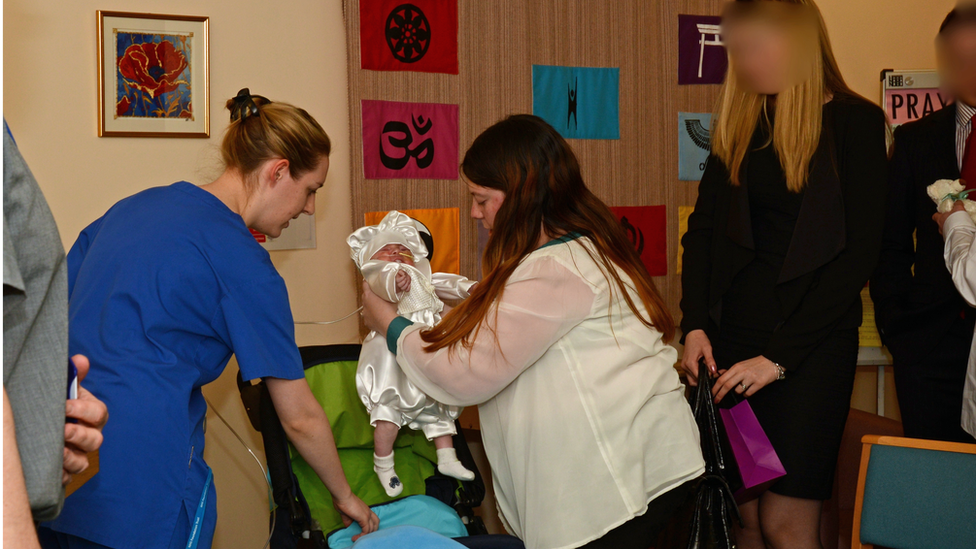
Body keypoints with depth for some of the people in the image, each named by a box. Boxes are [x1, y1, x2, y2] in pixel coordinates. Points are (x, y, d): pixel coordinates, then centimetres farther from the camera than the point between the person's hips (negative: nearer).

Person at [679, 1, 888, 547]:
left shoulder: (856, 122, -4)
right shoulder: (738, 123, 10)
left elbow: (859, 254, -9)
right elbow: (703, 228, 10)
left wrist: (779, 354, -14)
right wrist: (695, 326, -5)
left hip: (812, 341, -4)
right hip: (731, 333, 4)